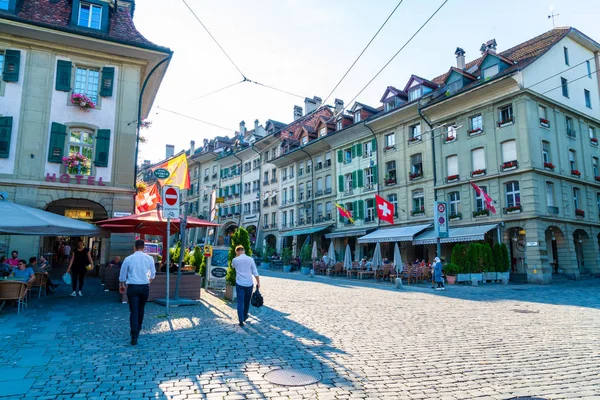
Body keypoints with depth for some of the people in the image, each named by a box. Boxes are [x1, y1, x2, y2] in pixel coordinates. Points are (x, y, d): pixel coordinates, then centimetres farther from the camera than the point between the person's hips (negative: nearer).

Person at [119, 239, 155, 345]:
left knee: (133, 312, -2)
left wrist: (121, 285, 23)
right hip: (145, 287, 2)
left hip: (132, 287, -2)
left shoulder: (128, 259, -5)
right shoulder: (149, 258, -2)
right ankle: (138, 329, 36)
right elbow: (153, 275, 10)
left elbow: (122, 275, 5)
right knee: (141, 310, 20)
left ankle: (134, 337, -8)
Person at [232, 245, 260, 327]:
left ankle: (241, 321, -6)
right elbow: (255, 272, -3)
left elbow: (233, 266, 23)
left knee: (240, 302, 1)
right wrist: (258, 282, 1)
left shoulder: (235, 260, -2)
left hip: (239, 284, -1)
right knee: (247, 302, 18)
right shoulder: (250, 259, -2)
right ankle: (245, 317, 33)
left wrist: (237, 256, 20)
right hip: (249, 284, 1)